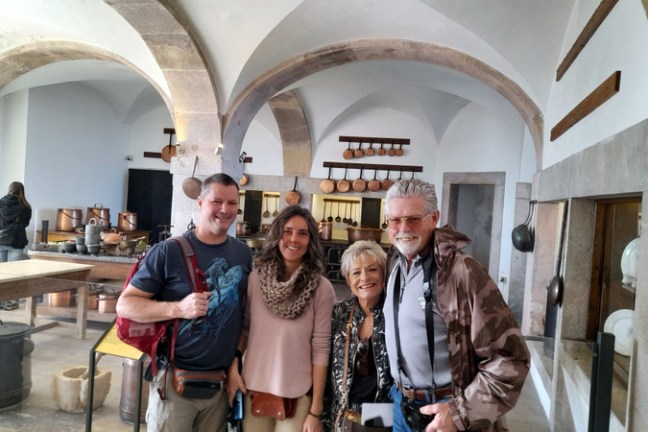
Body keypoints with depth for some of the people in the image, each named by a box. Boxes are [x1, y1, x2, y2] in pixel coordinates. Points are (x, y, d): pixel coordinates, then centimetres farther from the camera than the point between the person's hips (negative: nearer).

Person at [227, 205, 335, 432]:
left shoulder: (322, 288, -11)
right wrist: (233, 367, -3)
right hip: (253, 389, 3)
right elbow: (243, 327, 8)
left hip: (298, 395, -2)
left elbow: (320, 349, -9)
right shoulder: (256, 278, -3)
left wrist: (316, 410, -8)